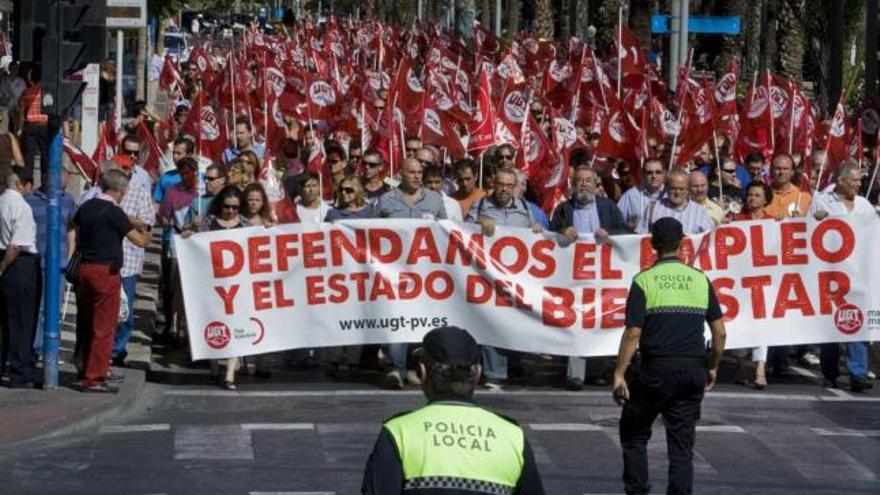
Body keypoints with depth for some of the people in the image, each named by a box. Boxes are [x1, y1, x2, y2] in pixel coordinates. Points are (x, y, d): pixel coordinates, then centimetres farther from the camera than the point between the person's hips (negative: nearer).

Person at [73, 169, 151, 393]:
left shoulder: (85, 207, 8)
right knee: (103, 328, -2)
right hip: (106, 272, -7)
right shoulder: (114, 213, -13)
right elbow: (140, 242, -9)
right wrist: (144, 231, 13)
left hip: (84, 269, 7)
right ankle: (94, 378, -2)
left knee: (84, 325, 14)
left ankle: (83, 372, 19)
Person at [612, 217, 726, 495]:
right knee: (682, 444, 6)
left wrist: (619, 374, -7)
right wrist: (712, 368, 18)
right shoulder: (700, 280, 5)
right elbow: (720, 332, 5)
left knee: (633, 433, 14)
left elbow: (633, 334, -11)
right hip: (693, 372, 3)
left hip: (655, 370, -3)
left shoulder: (644, 281, -5)